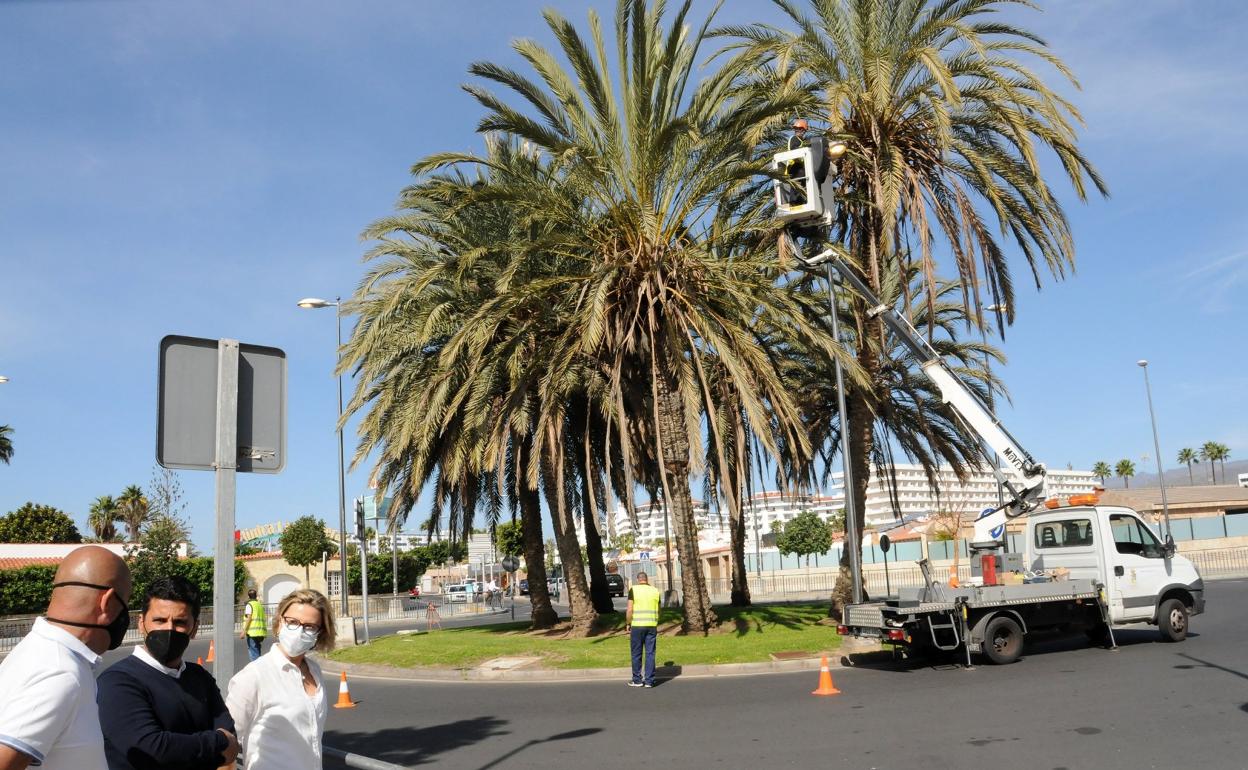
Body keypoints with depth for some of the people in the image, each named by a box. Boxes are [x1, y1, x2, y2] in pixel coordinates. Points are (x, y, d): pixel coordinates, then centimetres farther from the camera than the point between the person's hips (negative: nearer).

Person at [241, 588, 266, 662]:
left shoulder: (249, 605, -3)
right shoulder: (260, 605, 19)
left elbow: (248, 618, -13)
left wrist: (244, 631, -13)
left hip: (252, 633, -7)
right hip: (260, 632, 7)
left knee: (253, 653, -8)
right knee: (257, 652, 16)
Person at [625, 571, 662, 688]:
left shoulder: (633, 590, -3)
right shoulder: (655, 590, 7)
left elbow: (629, 610, -7)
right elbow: (658, 610, 11)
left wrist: (627, 624, 3)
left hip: (637, 625, -3)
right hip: (652, 625, 3)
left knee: (636, 654, 7)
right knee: (650, 653, 6)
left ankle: (637, 680, 11)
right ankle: (649, 681, 6)